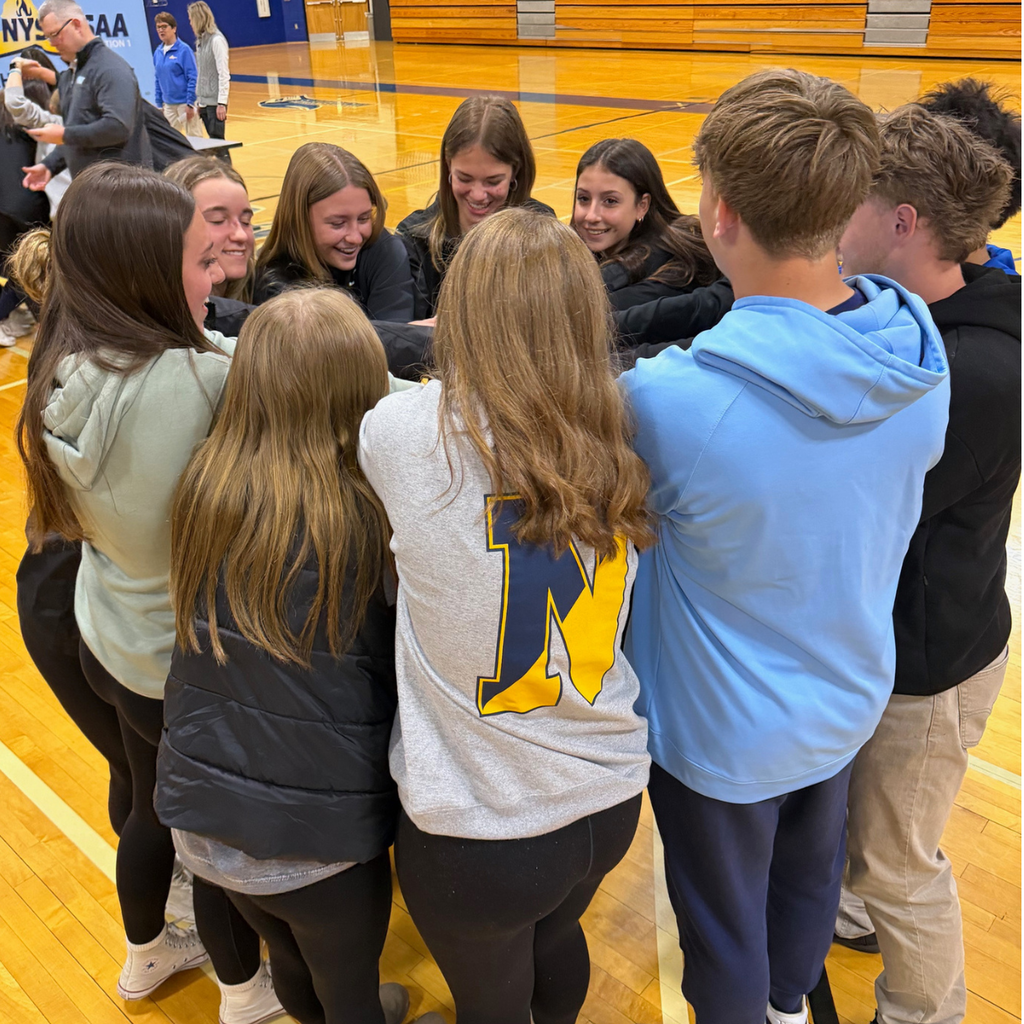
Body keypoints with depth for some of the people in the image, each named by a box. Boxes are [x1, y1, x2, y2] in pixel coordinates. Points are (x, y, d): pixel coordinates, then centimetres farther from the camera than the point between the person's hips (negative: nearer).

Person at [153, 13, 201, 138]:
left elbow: (193, 78, -12)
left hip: (185, 103, -6)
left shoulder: (184, 50, -9)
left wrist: (190, 104, -16)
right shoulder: (158, 52, 9)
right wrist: (159, 104, 12)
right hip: (168, 105, 6)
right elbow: (158, 80, 15)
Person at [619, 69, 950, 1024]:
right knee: (810, 871, 32)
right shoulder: (921, 351, -15)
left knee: (724, 929, 22)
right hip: (850, 695, 6)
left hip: (724, 732, -6)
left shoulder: (669, 399, -36)